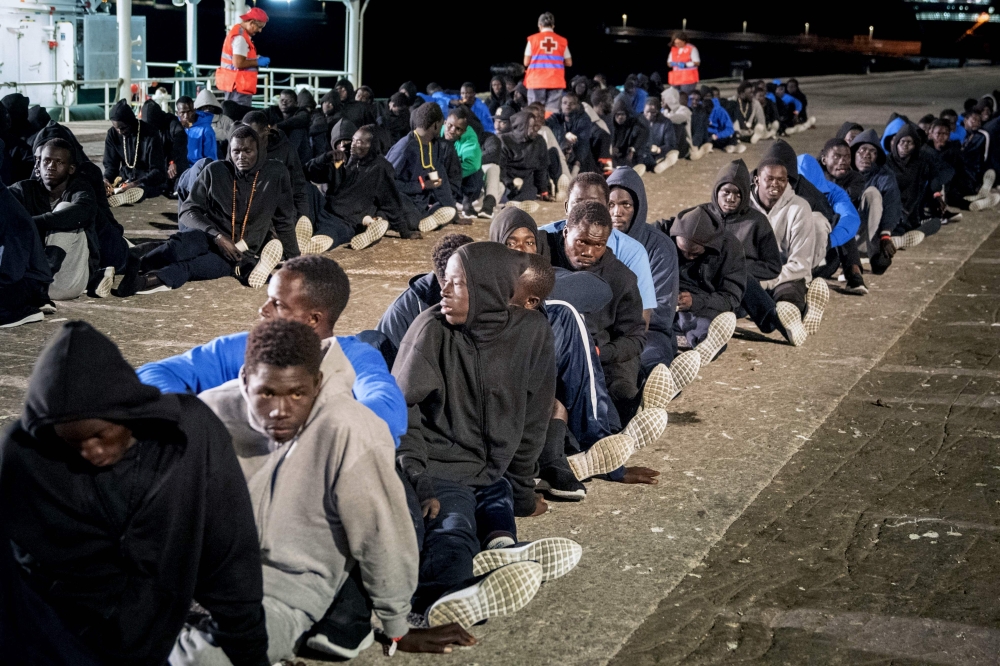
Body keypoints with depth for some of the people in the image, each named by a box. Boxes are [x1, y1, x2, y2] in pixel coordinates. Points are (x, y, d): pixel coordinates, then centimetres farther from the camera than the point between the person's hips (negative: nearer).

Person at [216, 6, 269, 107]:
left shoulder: (239, 32, 15)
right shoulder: (240, 37, -18)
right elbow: (238, 63, -24)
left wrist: (256, 58, 12)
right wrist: (258, 62, -13)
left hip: (233, 85, 11)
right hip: (239, 87, -11)